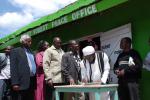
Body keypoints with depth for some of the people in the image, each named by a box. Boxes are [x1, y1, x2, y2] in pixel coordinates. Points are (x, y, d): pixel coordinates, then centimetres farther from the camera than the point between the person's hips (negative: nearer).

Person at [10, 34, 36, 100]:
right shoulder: (15, 51, 2)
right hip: (22, 82, -6)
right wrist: (15, 83, -15)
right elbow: (13, 68, -6)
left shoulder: (31, 52, 21)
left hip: (32, 81, 6)